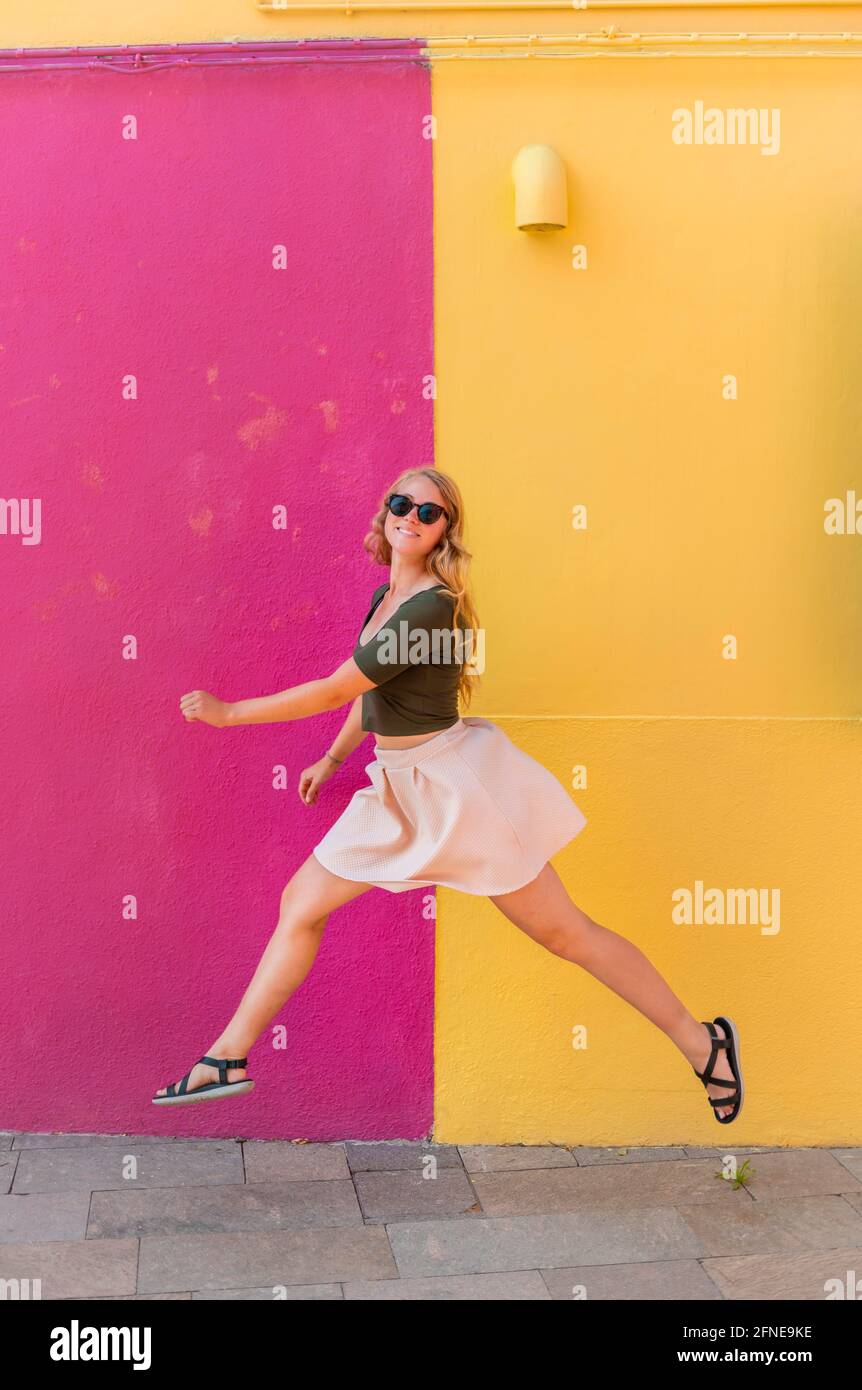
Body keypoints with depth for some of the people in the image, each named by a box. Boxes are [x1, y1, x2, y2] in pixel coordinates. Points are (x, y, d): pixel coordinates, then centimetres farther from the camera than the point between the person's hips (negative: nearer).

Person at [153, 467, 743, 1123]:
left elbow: (336, 690, -20)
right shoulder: (386, 595, 7)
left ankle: (702, 1043, 15)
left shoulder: (433, 606, -22)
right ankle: (228, 1059, 19)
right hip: (397, 789, 9)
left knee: (565, 931, 0)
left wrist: (227, 712, -13)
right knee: (300, 904, 7)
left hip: (457, 784, -9)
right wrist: (333, 758, 28)